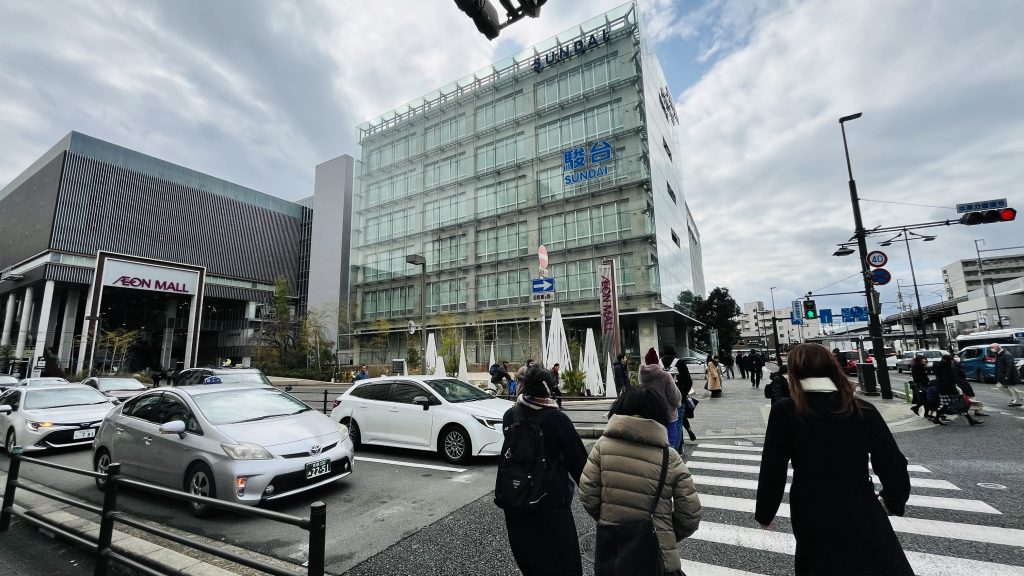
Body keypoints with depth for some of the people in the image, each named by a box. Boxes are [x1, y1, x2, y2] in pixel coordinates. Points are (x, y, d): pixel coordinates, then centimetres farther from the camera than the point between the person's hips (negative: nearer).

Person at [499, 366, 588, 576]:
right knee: (561, 559, 10)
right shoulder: (557, 419, -17)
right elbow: (578, 459, -11)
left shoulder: (510, 415, -4)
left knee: (526, 554, 22)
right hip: (551, 500, -4)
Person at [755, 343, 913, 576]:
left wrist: (764, 512, 6)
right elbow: (892, 463, 1)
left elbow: (772, 469, -9)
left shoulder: (785, 411, -12)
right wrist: (895, 501, 22)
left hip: (811, 516, -1)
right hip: (861, 512, 1)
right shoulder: (863, 409, -6)